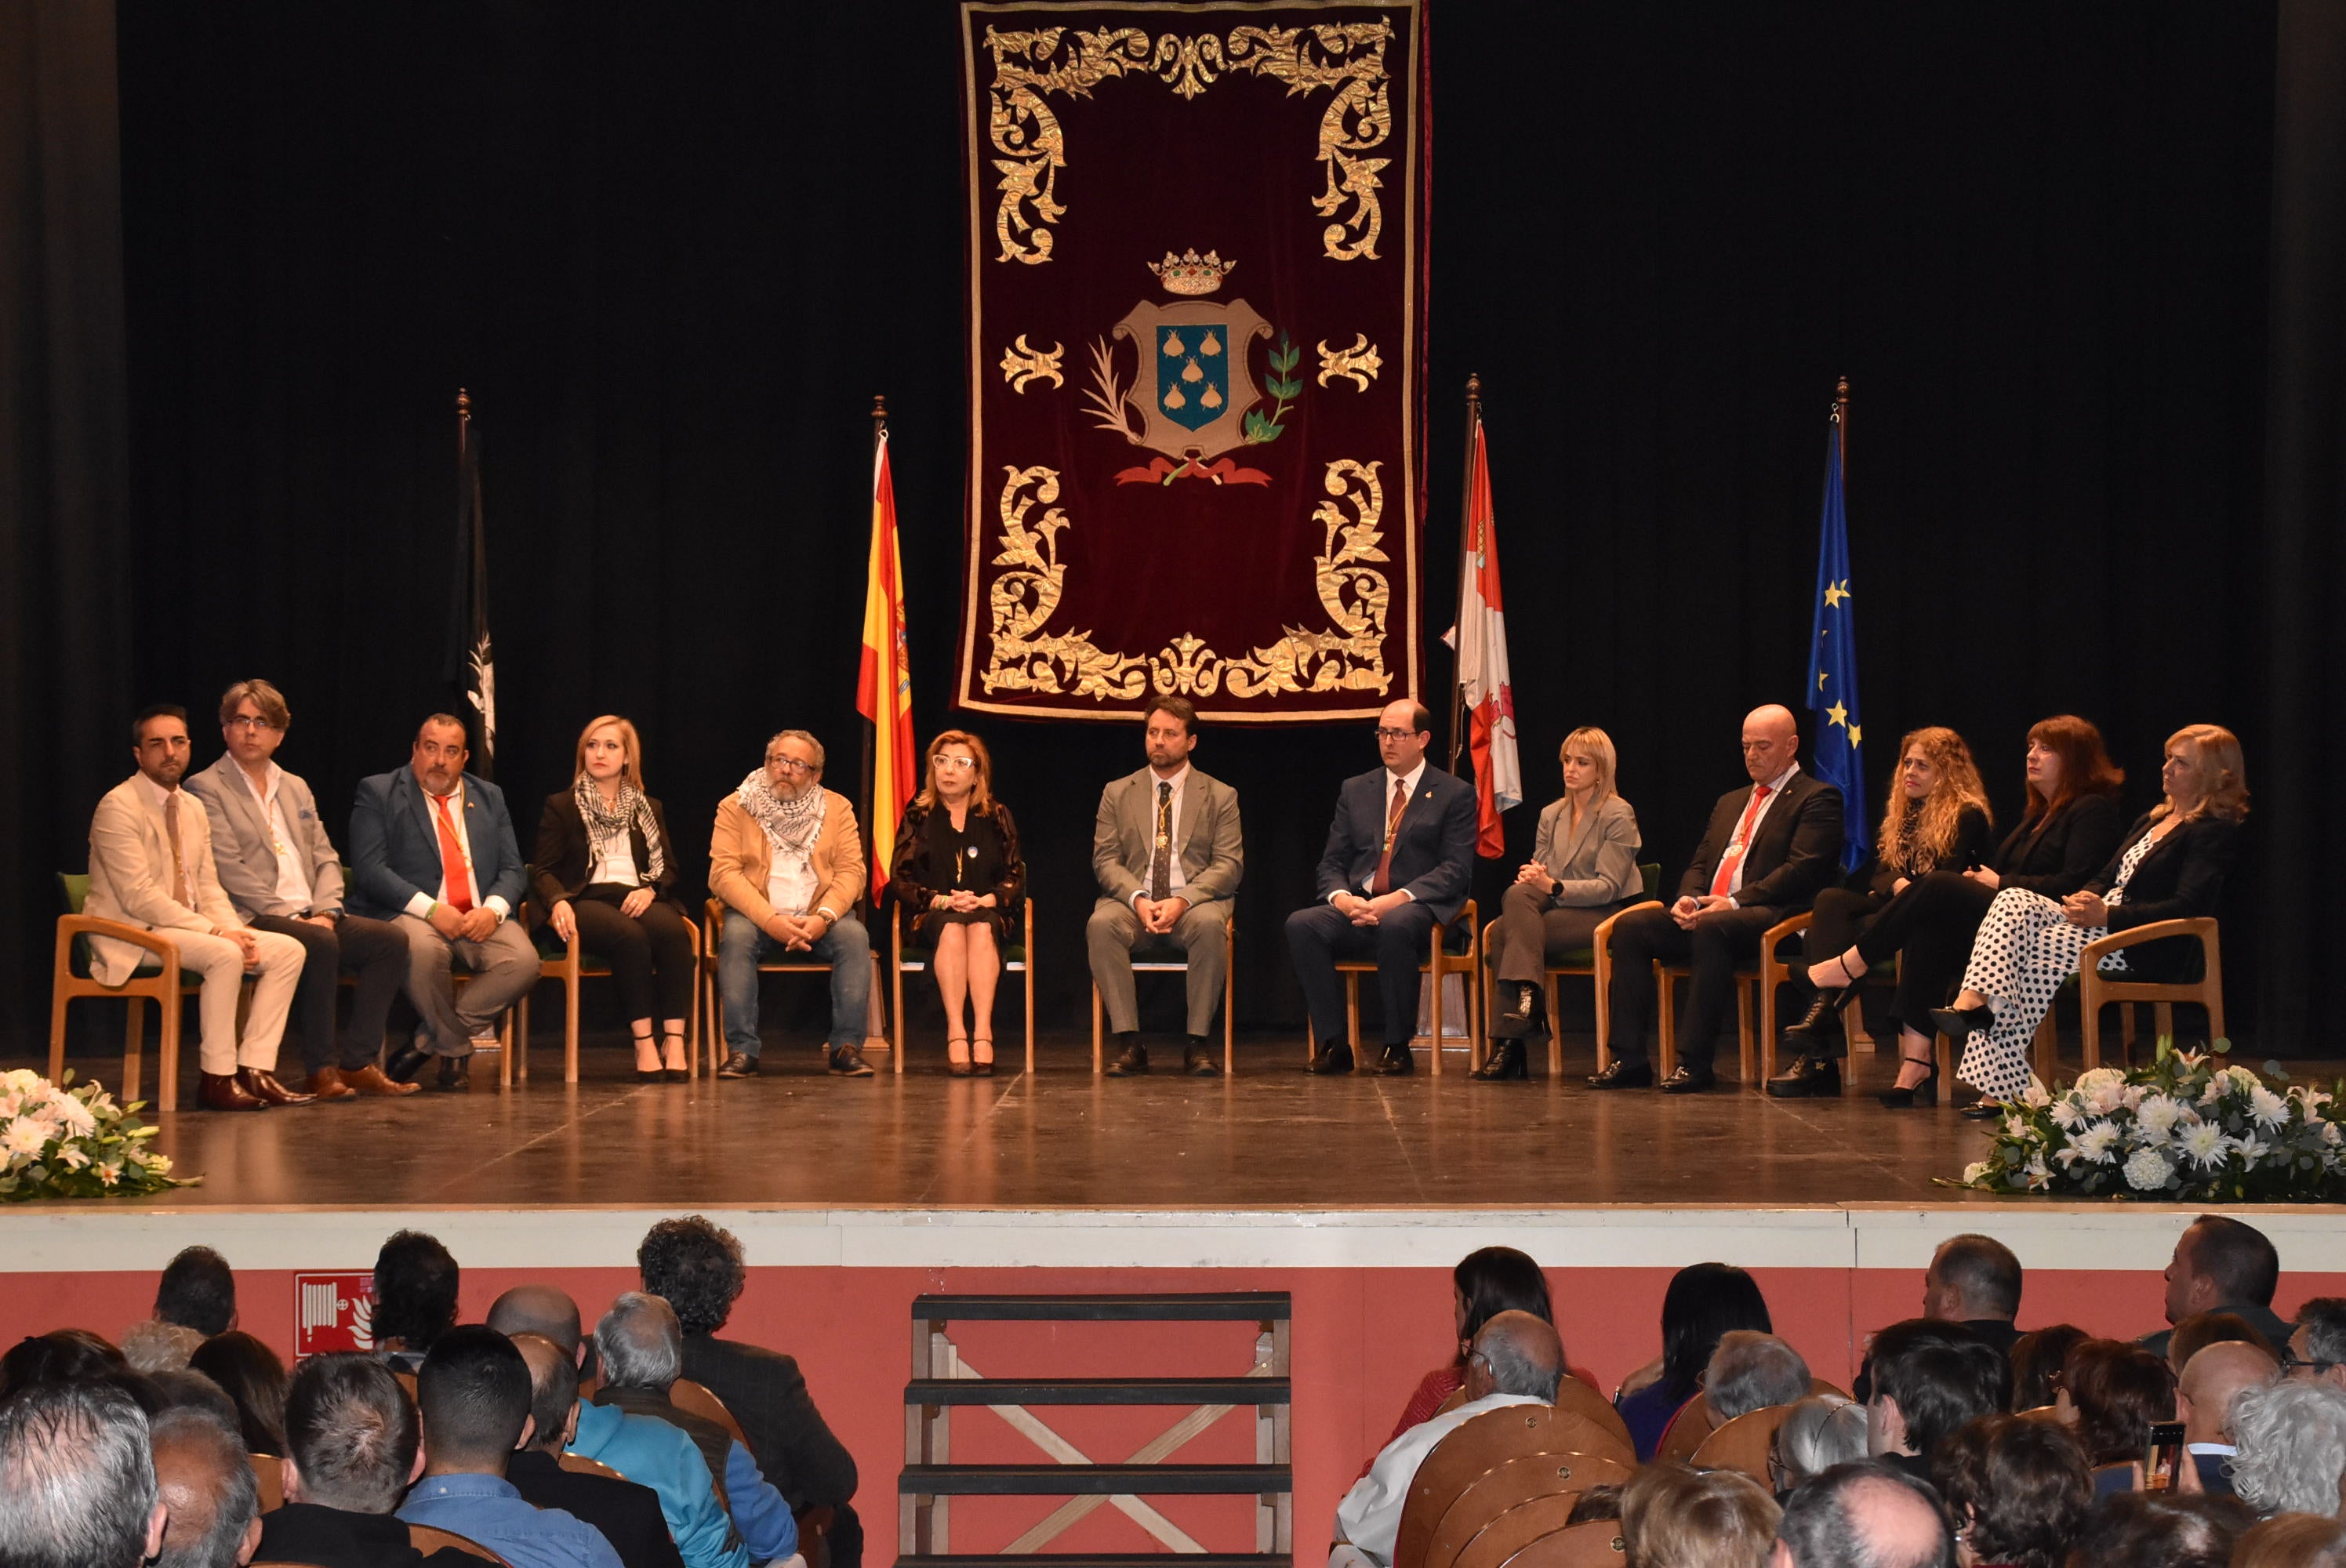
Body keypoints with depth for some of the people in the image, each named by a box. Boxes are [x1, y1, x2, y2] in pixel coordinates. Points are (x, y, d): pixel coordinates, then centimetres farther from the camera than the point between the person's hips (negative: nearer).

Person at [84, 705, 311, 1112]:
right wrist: (217, 932, -24)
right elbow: (139, 897, -21)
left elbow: (208, 888, 14)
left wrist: (236, 931, -8)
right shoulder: (119, 807, -13)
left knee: (287, 950, -7)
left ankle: (254, 1067, -9)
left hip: (187, 925, 9)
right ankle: (218, 1078, -24)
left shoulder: (193, 809, 13)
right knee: (223, 955, -34)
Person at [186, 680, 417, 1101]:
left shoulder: (296, 789, 22)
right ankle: (321, 1069, -23)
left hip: (310, 917, 7)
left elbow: (326, 859, 16)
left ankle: (356, 1061, -13)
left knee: (390, 939, -14)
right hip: (253, 921, -7)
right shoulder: (206, 789, 1)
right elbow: (230, 871, -10)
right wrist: (293, 917, -17)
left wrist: (325, 912, -5)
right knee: (319, 944, -34)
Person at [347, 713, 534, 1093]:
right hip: (409, 915, -4)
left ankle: (427, 1043, -12)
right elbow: (369, 869, -7)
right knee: (423, 948, -39)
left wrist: (493, 909, -11)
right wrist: (431, 909, -19)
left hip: (480, 918, 4)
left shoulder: (489, 797, 19)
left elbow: (511, 869, 13)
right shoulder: (378, 793, 5)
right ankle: (457, 1050, -13)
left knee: (524, 960, -26)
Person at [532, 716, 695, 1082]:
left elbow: (668, 867, 16)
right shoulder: (561, 807, 15)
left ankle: (674, 1039, -37)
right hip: (588, 899, -3)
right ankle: (643, 1042, -36)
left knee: (673, 931, -34)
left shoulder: (649, 809, 24)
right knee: (630, 936, -38)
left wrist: (650, 890, -8)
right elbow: (543, 870, 6)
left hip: (636, 898, 3)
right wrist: (558, 902, -17)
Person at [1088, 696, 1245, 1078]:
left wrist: (1183, 900, -17)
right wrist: (1138, 900, -16)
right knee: (1101, 924, -33)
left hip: (1195, 902, -1)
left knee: (1210, 924, -37)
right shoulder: (1117, 793, 13)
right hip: (1132, 900, 1)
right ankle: (1129, 1043, -28)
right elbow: (1106, 860, 5)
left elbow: (1229, 864, 0)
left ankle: (1197, 1043, -27)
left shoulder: (1220, 796, 9)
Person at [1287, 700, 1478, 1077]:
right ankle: (1332, 1044, -23)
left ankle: (1397, 1046, -25)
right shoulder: (1355, 790, 19)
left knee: (1395, 925, -40)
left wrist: (1398, 898, -18)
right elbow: (1332, 862, 15)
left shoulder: (1455, 794, 6)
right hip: (1356, 908, 4)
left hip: (1417, 908, -4)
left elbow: (1456, 869, -4)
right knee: (1301, 925, -27)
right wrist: (1341, 897, -9)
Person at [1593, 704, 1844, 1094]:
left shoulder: (1817, 798, 3)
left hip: (1769, 917, -8)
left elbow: (1802, 870, -10)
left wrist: (1736, 902, -19)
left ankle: (1695, 1062, -35)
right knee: (1630, 926, -13)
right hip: (1705, 912, 8)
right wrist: (1688, 900, -2)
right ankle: (1629, 1060, -17)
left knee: (1712, 929, -38)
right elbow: (1699, 865, 23)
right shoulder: (1730, 802, 28)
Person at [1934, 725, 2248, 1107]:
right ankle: (1973, 1001, -34)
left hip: (2150, 951, -9)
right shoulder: (2153, 821, 25)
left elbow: (2187, 907, -16)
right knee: (2014, 903, -16)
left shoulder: (2216, 832, -5)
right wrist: (2087, 898, -2)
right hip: (2102, 924, 9)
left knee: (2039, 944, -28)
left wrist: (2107, 915, -22)